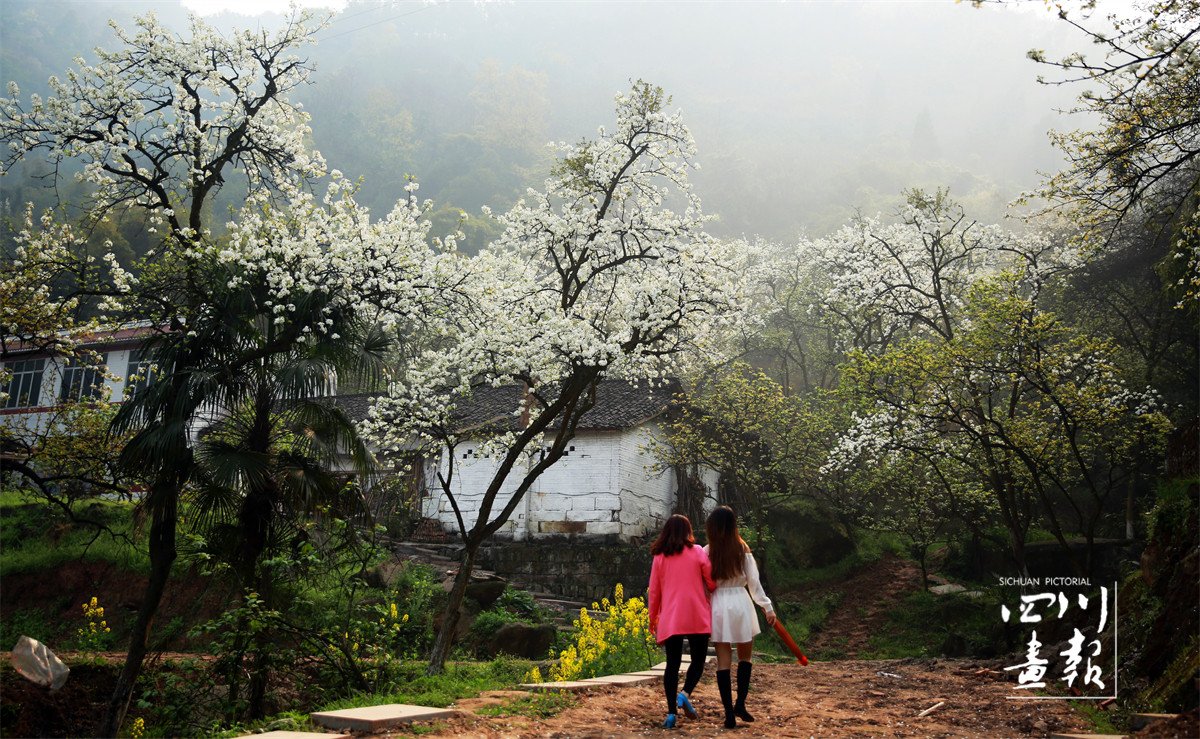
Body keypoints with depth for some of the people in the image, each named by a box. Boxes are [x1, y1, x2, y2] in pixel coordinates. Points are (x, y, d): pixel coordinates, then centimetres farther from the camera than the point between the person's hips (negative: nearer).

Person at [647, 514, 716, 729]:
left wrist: (652, 618, 19)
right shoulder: (697, 552, 0)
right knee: (698, 660, 10)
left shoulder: (659, 558, 6)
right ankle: (685, 694, -13)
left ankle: (671, 712, 0)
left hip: (669, 620, 2)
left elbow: (653, 592, 8)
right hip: (697, 618, -2)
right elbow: (712, 583, 1)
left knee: (672, 664, 6)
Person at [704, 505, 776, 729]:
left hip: (718, 605, 0)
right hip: (740, 603, 0)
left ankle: (729, 713, 2)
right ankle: (740, 704, 11)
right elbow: (753, 582, -2)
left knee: (723, 661, 4)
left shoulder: (706, 551, -4)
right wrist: (767, 606, 5)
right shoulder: (742, 549, -4)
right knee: (744, 657, 17)